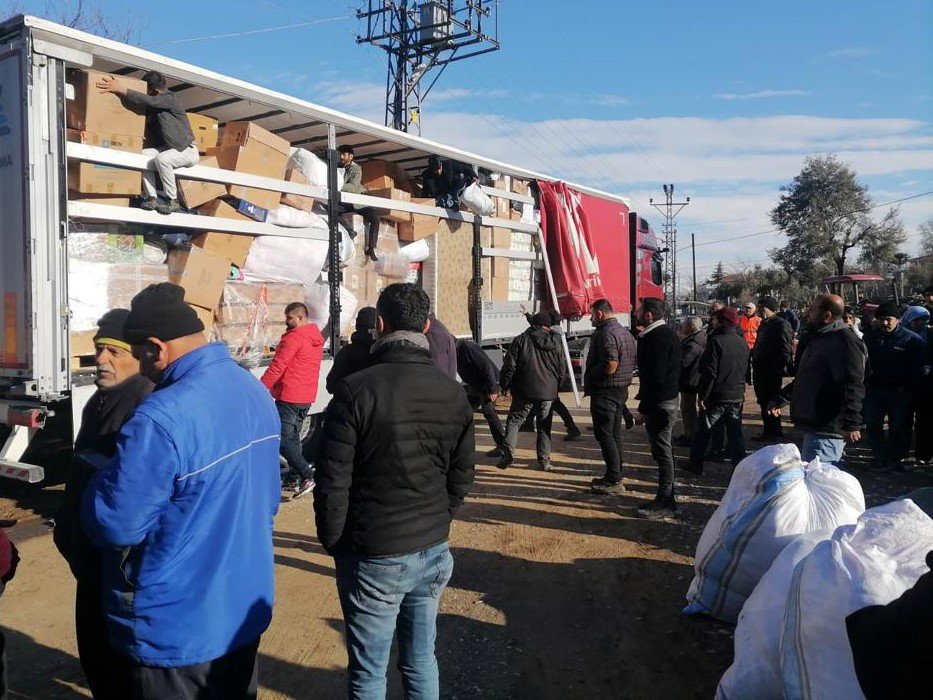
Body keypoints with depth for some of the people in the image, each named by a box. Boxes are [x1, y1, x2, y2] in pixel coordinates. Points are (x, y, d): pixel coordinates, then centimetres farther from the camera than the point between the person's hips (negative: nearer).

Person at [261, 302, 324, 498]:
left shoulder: (293, 338, -15)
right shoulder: (317, 339, 13)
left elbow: (276, 367, -17)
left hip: (289, 396, -9)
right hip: (307, 397, 9)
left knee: (283, 439, -6)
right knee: (293, 436, 17)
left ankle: (307, 476, -13)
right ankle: (299, 473, 18)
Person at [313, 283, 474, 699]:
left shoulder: (355, 390, -16)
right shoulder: (453, 393, -2)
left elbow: (333, 482, -14)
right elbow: (461, 477, 5)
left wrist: (333, 542, 2)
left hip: (372, 558, -4)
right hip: (433, 552, 5)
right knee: (421, 660, 20)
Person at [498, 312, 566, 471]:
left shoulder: (520, 340, -3)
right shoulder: (554, 343, 5)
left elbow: (509, 367, -5)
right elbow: (562, 370, 9)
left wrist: (504, 385, 6)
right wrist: (556, 387, 23)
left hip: (524, 392, -2)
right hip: (548, 393, 2)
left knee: (513, 422, 8)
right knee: (544, 427, 12)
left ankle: (507, 455, -1)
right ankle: (544, 461, 11)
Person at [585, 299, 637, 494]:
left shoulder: (606, 333, -18)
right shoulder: (625, 332, 14)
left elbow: (610, 365, -26)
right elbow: (632, 362, 18)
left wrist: (589, 376, -13)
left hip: (604, 392, -10)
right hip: (621, 390, 10)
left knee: (604, 435, -4)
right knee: (615, 434, 15)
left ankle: (614, 480, -2)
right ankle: (614, 475, 23)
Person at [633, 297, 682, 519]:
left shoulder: (657, 338, -19)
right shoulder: (666, 333, 14)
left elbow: (655, 377, -23)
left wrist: (643, 408, -20)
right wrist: (645, 403, 20)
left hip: (659, 404, -11)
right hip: (666, 401, 11)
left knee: (662, 452, -4)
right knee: (663, 452, 16)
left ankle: (665, 502, 3)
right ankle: (666, 498, 25)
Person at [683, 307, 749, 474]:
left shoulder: (716, 341, -16)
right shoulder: (743, 343, 6)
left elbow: (709, 372, -19)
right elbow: (745, 370, 14)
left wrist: (702, 395, -14)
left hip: (717, 397, -6)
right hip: (737, 396, 6)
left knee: (703, 431, 7)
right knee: (735, 433, 11)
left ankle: (695, 464, 15)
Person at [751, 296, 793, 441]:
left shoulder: (781, 325, -13)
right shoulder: (763, 325, 17)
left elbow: (785, 351, -18)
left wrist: (779, 370, -22)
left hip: (772, 372, -9)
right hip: (760, 370, 9)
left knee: (770, 402, -4)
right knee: (764, 402, 14)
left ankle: (775, 432, 6)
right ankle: (768, 431, 23)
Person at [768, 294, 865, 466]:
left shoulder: (845, 341, -15)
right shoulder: (815, 338, 17)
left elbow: (853, 387, -23)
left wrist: (852, 424, -29)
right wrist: (781, 399, 26)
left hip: (826, 429, -10)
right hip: (812, 425, 11)